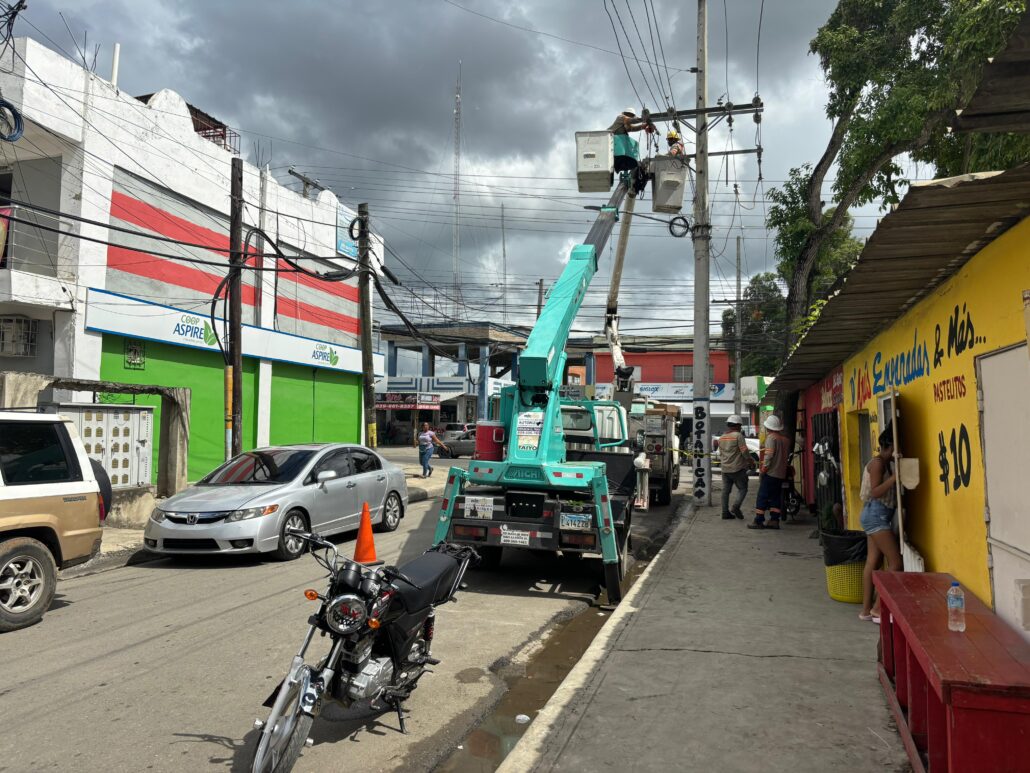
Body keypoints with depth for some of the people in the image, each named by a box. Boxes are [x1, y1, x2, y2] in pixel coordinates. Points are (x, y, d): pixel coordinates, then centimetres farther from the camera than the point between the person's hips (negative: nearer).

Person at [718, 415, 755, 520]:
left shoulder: (722, 437, 12)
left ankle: (725, 512, 9)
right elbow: (744, 452, -13)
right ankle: (735, 507, -14)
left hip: (725, 469, 7)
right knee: (742, 488, 2)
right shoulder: (738, 435, -11)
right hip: (737, 468, -7)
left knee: (725, 490, 8)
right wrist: (751, 462, 1)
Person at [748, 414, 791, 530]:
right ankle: (774, 520, 11)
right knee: (775, 497, 13)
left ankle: (758, 521, -3)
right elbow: (787, 454, 17)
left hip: (770, 472, -7)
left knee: (762, 497, -3)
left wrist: (764, 467, -15)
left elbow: (769, 454, -20)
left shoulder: (771, 437, -12)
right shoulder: (786, 439, 10)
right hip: (781, 473, 7)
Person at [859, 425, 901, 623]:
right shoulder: (878, 462, -12)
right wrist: (895, 477, -26)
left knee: (873, 562, 8)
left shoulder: (885, 463, 17)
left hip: (877, 515, 10)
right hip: (876, 514, -10)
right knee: (896, 562, -8)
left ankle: (866, 609, 11)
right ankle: (877, 608, -3)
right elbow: (875, 492, -20)